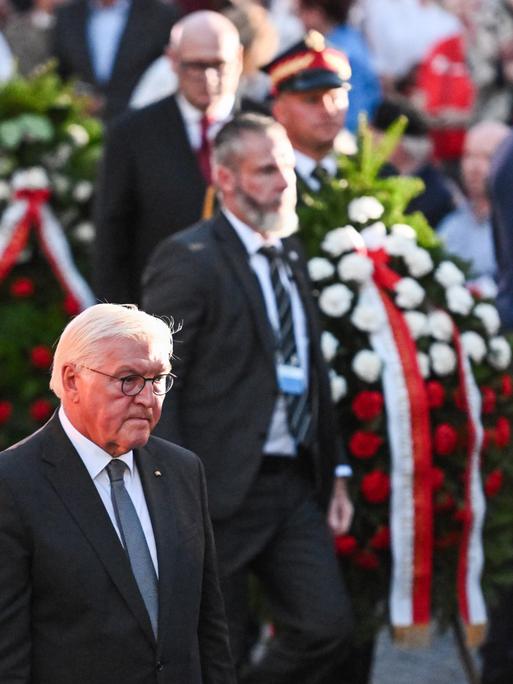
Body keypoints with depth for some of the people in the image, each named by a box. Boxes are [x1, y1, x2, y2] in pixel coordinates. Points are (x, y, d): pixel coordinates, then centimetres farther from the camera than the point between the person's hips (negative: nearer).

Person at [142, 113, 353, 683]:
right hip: (220, 490, -7)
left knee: (326, 626, 0)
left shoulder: (291, 255, 14)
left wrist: (334, 470, 16)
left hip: (294, 486, 7)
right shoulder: (188, 260, -11)